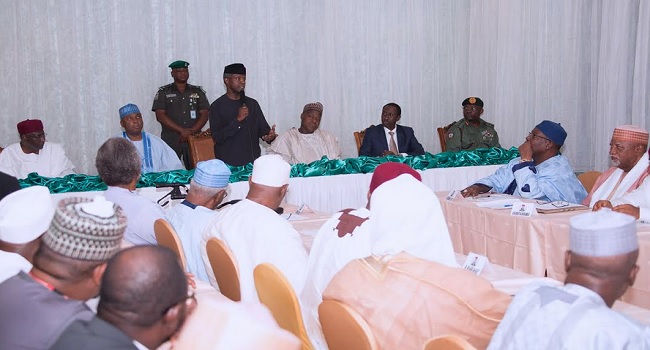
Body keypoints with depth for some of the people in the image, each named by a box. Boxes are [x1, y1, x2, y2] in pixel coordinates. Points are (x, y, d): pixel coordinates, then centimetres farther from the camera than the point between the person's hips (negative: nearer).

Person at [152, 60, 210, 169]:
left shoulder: (198, 91, 14)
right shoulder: (163, 92, 8)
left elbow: (204, 114, 7)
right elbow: (160, 116, -2)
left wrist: (192, 131, -9)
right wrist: (182, 130, -11)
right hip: (170, 141, -1)